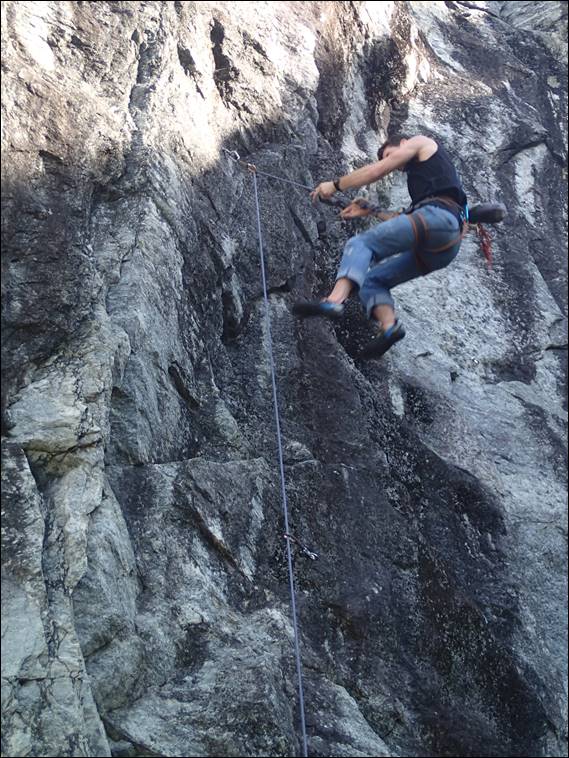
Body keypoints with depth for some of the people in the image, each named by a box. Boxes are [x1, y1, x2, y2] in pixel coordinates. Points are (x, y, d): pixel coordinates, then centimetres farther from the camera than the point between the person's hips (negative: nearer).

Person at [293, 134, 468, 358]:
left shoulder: (421, 142, 18)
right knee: (373, 279, 8)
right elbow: (408, 217, 34)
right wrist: (369, 210, 34)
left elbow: (377, 170, 9)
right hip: (447, 246, 9)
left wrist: (336, 185, 16)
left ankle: (335, 300, -40)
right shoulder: (428, 169, 40)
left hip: (437, 216, -9)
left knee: (361, 243, -15)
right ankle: (388, 325, -20)